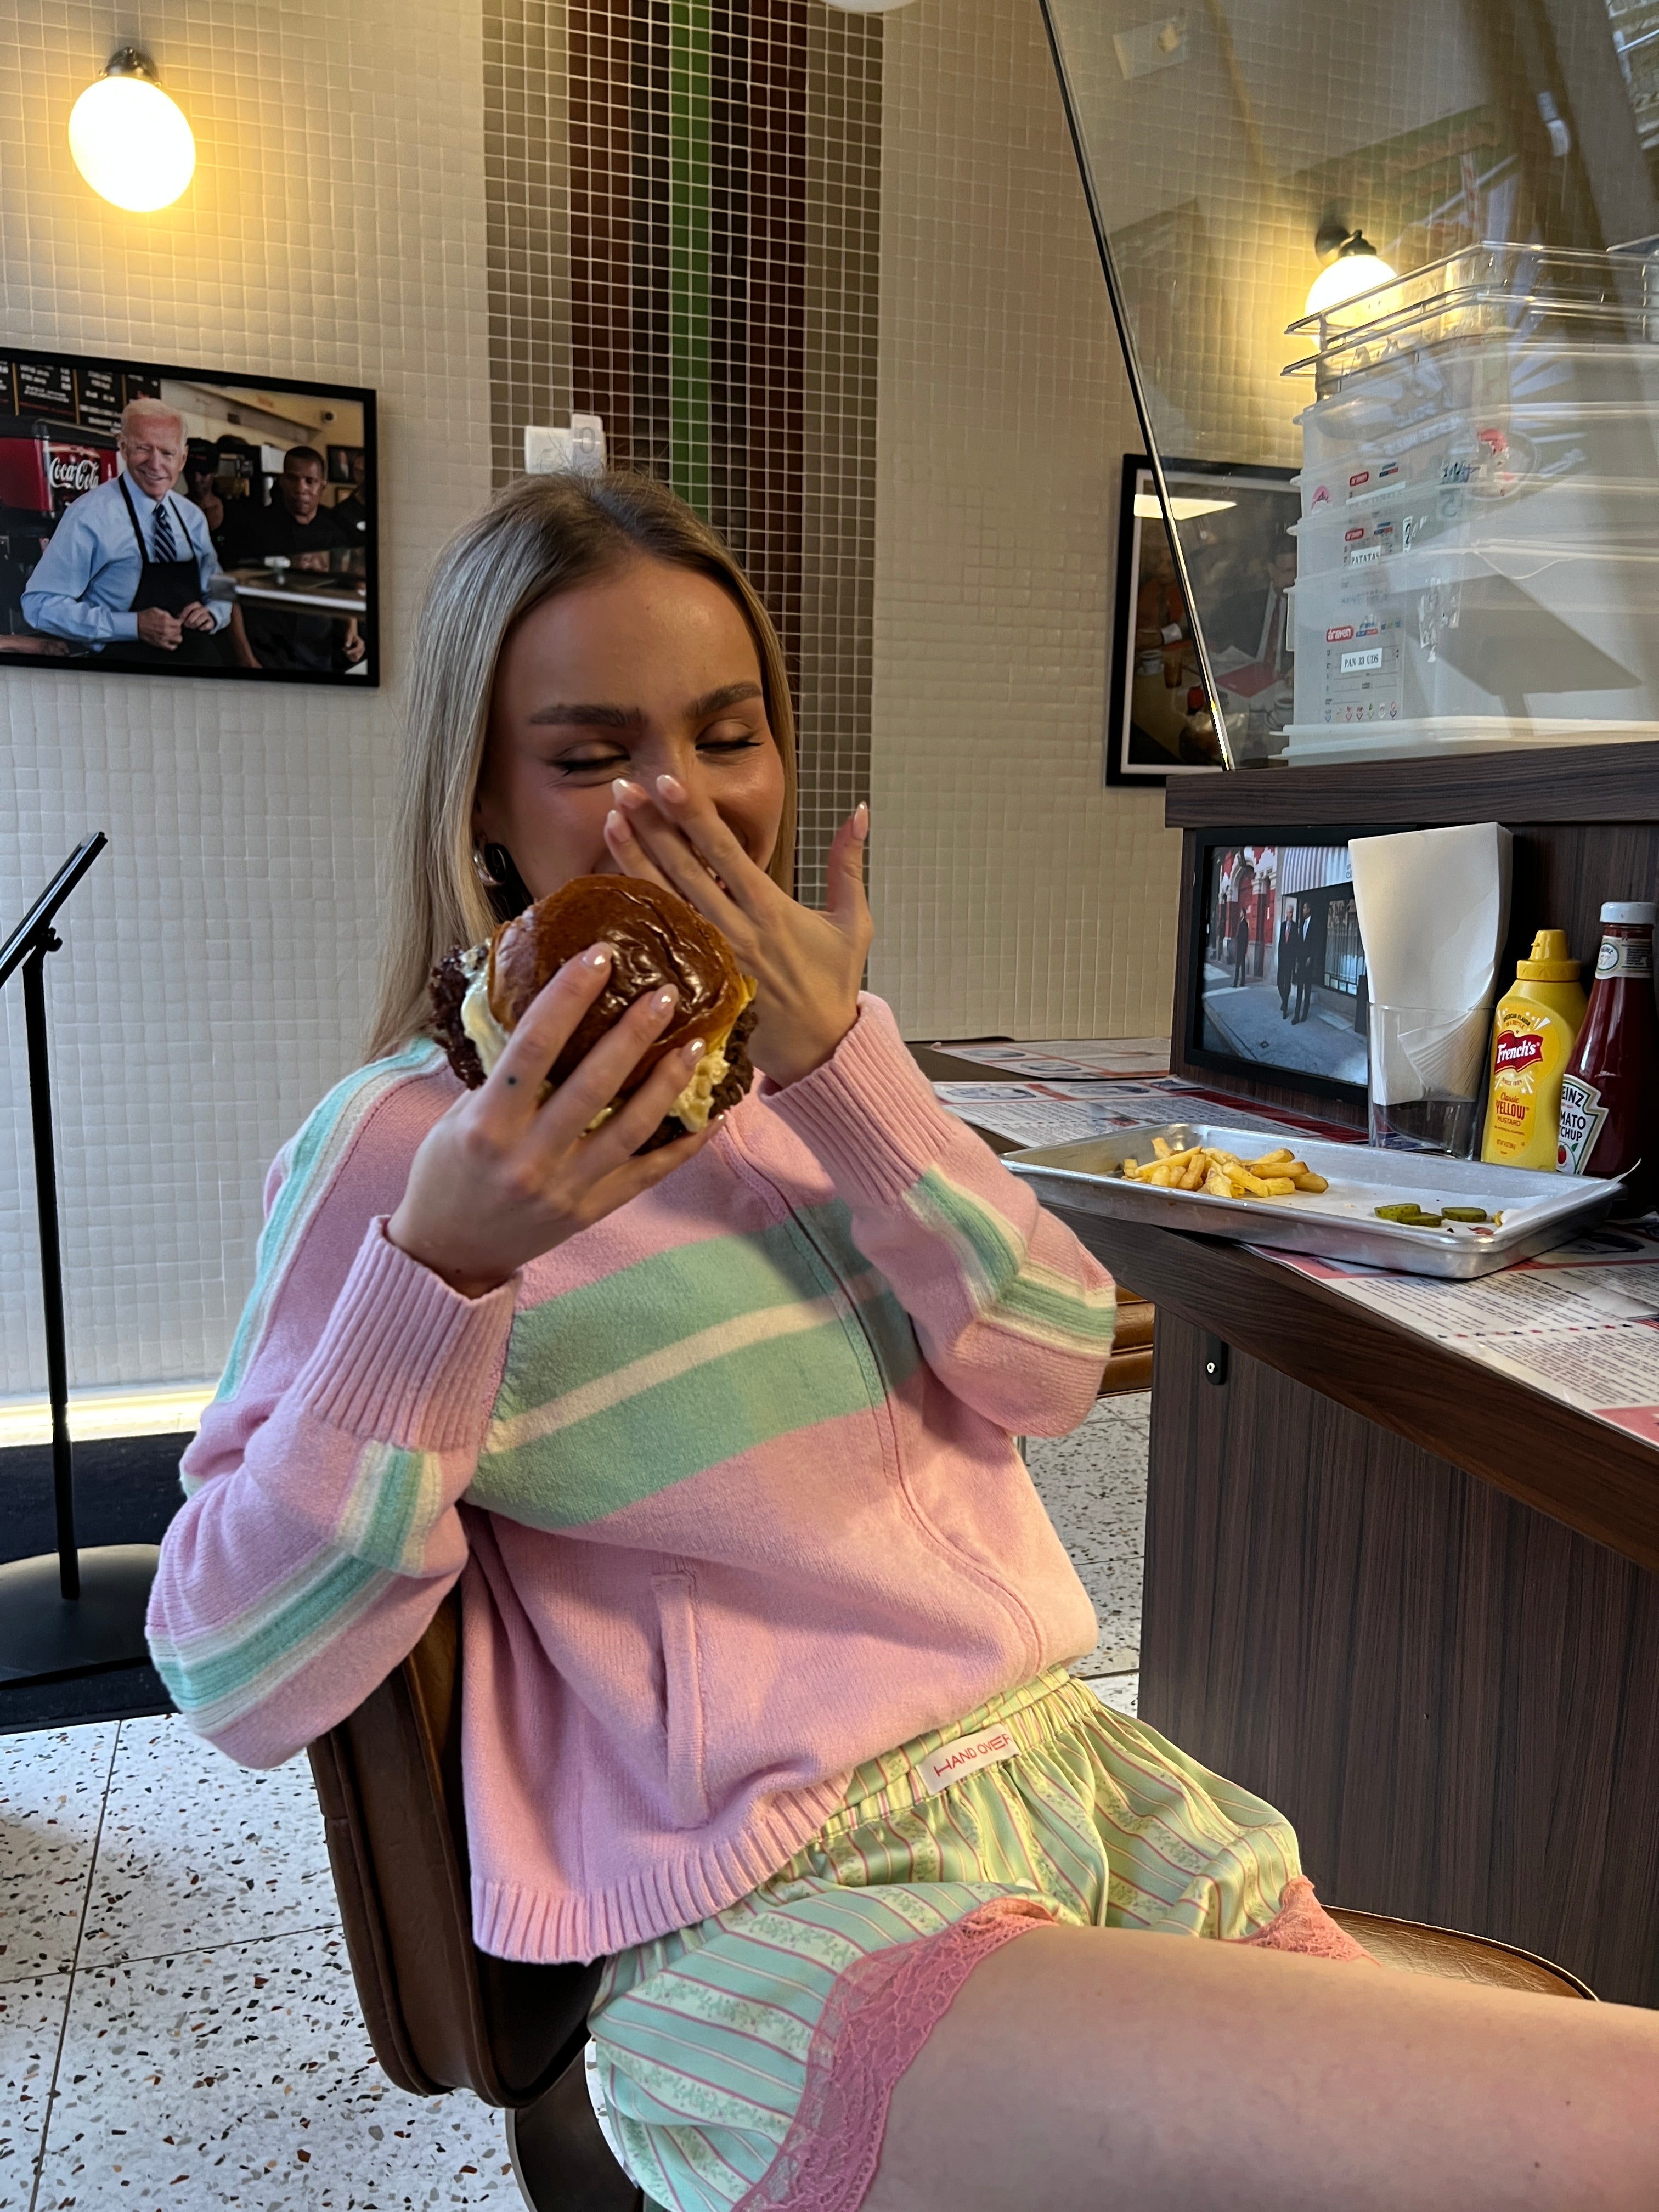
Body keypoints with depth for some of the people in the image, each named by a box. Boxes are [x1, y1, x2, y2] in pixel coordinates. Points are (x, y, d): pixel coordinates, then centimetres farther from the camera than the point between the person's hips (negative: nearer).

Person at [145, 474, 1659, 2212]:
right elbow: (238, 1682, -12)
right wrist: (442, 1268, -27)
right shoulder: (397, 1144, -9)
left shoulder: (820, 1050, 10)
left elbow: (1052, 1373, -1)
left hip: (1073, 1777, 6)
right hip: (769, 1924, -6)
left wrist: (840, 1068, -13)